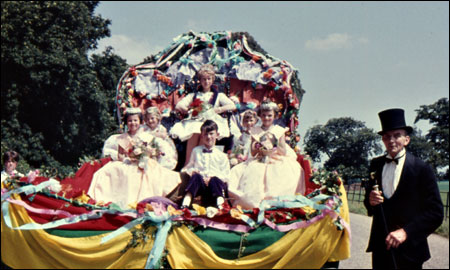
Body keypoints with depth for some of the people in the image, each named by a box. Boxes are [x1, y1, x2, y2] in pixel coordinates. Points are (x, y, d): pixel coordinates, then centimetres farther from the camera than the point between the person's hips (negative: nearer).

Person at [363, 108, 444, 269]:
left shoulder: (422, 169, -6)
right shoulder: (375, 165, 7)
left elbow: (436, 212, -10)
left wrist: (406, 232, -19)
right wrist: (370, 200, -9)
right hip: (380, 246, 4)